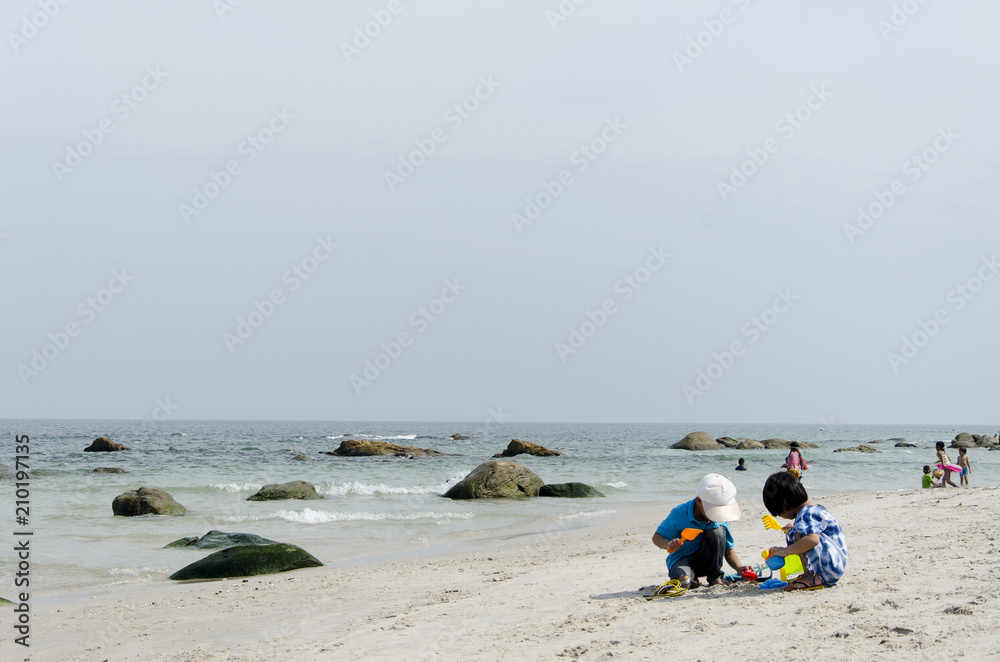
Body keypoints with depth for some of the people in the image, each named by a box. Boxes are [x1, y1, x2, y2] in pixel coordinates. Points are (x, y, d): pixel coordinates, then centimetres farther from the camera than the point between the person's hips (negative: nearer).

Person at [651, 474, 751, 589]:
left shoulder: (720, 517, -10)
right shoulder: (679, 514, -19)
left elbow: (729, 551, -1)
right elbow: (657, 537, -9)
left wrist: (739, 568, -20)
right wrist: (668, 545, -32)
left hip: (705, 561, 3)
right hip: (682, 559, -3)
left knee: (717, 531, -25)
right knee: (683, 581, -39)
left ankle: (715, 578, -12)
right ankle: (693, 582, 1)